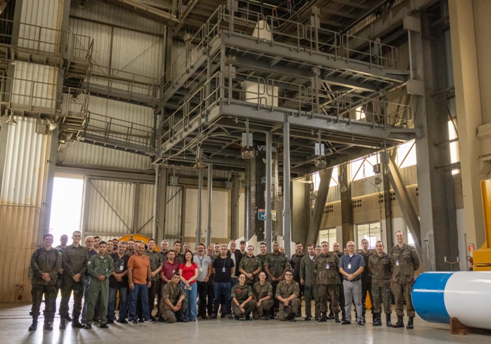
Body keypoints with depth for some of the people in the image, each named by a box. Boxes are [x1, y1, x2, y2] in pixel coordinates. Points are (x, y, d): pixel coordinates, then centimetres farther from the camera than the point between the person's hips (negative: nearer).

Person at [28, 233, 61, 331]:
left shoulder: (57, 253, 9)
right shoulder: (37, 252, 9)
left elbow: (58, 267, 0)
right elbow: (33, 265, 0)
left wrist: (49, 275, -17)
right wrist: (42, 275, -13)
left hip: (51, 281, 0)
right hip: (38, 281, 0)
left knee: (50, 303, 0)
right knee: (36, 302, -1)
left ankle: (48, 322, 6)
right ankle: (34, 322, 6)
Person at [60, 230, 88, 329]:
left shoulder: (84, 251, 13)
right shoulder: (66, 249, 6)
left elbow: (86, 264, 5)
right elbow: (65, 263, -4)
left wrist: (79, 274, -10)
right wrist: (73, 275, -11)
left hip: (80, 278, 3)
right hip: (68, 278, -3)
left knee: (78, 300, 4)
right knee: (65, 299, -3)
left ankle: (75, 320, 10)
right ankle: (63, 320, 2)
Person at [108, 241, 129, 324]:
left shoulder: (128, 258, 11)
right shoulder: (112, 256, 9)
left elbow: (129, 269, 3)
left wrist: (121, 275, -11)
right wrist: (115, 275, -10)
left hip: (124, 281, 1)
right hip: (113, 281, -1)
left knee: (124, 300, 2)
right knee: (111, 300, -2)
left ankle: (122, 318, 11)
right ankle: (110, 318, 7)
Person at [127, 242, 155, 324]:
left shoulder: (146, 257, 10)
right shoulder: (132, 258, -6)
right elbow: (129, 270, -10)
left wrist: (149, 280, 11)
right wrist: (130, 282, -14)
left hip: (144, 283, 5)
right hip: (135, 283, -5)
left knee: (145, 300, 10)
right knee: (133, 300, 2)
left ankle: (146, 317, 18)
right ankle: (133, 318, 11)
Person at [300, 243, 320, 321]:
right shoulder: (304, 258, 10)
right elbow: (301, 268, 13)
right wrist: (301, 278, 7)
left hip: (316, 280, -2)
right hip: (307, 281, 3)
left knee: (317, 298, -1)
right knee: (307, 299, 5)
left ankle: (318, 315, 7)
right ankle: (308, 315, 13)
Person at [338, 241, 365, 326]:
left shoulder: (359, 257, 4)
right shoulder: (343, 258, 12)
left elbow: (361, 268, -5)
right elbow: (340, 269, 4)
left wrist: (353, 275, -17)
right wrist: (348, 275, -13)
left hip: (356, 281, -2)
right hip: (346, 281, 3)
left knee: (358, 301, -2)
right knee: (347, 302, 6)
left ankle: (359, 319, 1)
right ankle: (348, 319, 11)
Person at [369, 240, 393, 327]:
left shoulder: (387, 257, 1)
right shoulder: (372, 257, 8)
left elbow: (392, 269, 7)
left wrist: (389, 277, 6)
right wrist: (375, 276, 9)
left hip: (386, 282, -2)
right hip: (375, 283, 2)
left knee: (387, 301, -2)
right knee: (376, 302, 5)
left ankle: (388, 320, 6)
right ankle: (377, 320, 13)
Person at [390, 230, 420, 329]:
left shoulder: (410, 249, -1)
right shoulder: (393, 250, 9)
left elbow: (417, 261, 7)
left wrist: (412, 270, 13)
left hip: (408, 279, -3)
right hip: (396, 279, 4)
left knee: (409, 300, -3)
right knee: (398, 300, 6)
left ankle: (410, 322, 3)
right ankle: (400, 321, 14)